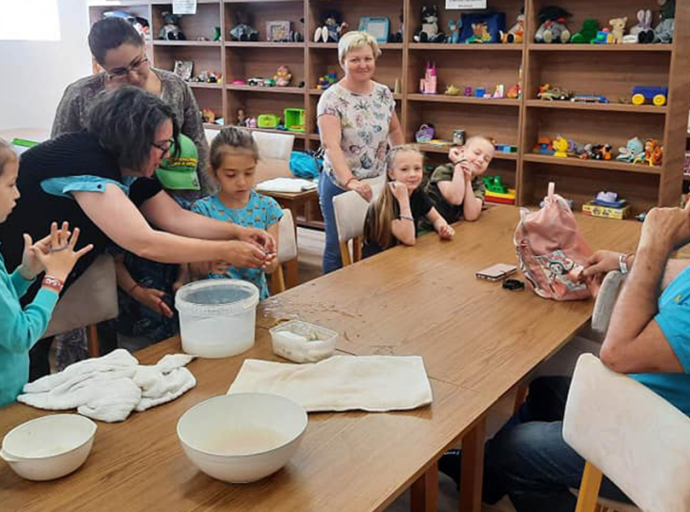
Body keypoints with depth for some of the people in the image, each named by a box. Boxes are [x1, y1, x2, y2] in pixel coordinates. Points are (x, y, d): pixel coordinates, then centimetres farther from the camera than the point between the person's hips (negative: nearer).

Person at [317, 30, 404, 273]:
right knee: (338, 248, 5)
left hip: (377, 184, 5)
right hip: (340, 184, -4)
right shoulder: (332, 98, -13)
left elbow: (394, 130, 20)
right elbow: (331, 145, -26)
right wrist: (350, 182, -39)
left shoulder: (383, 93, 4)